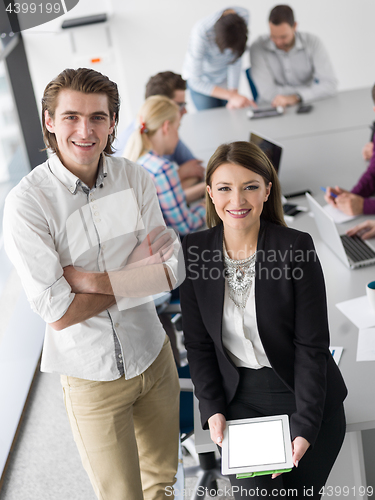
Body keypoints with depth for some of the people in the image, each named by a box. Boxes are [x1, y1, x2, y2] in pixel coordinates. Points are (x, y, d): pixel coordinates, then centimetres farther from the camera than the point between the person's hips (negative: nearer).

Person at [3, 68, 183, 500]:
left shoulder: (136, 179, -5)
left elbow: (170, 272, -9)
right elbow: (58, 314, -20)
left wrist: (92, 280, -19)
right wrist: (134, 274, -13)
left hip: (153, 356, 4)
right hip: (91, 376, -4)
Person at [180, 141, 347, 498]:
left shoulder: (297, 248, -14)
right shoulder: (194, 251, -6)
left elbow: (311, 344, -12)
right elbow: (198, 342, 1)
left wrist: (304, 425, -15)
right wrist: (212, 409, -5)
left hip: (306, 399, -1)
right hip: (239, 400, 2)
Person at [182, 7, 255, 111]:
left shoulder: (243, 15, -26)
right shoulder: (200, 34, -37)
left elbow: (236, 59, -16)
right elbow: (196, 81, -34)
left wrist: (234, 92, -20)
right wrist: (232, 96, -39)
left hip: (225, 76, 4)